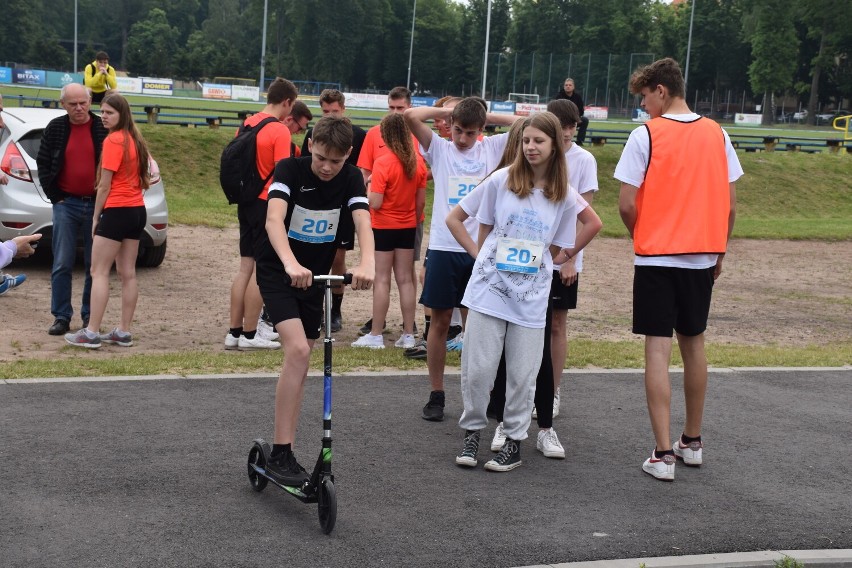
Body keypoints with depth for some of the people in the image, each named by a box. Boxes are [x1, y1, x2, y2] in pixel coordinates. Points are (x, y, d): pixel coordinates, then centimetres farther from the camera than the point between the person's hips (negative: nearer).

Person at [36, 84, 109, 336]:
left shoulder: (104, 129, -1)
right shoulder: (55, 128, 4)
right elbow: (43, 163, 8)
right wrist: (55, 196, 1)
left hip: (97, 205, -1)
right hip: (66, 204, 1)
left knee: (95, 265, 5)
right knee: (62, 265, -1)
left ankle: (90, 316, 16)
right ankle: (61, 317, 6)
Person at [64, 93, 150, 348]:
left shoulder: (113, 140, -14)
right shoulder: (135, 140, 12)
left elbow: (104, 185, -13)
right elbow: (143, 179, 15)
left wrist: (96, 217, -5)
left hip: (117, 211, -9)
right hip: (137, 210, 9)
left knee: (99, 272, -5)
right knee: (127, 273, 9)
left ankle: (91, 333, -7)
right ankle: (124, 332, 12)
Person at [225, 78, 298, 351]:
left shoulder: (247, 124, 9)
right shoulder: (280, 131, -14)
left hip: (246, 202, 8)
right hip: (268, 204, -8)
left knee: (245, 268, 12)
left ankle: (234, 332, 16)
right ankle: (249, 334, 5)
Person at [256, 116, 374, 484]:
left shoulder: (351, 179, -8)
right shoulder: (290, 169, -19)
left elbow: (362, 222, -23)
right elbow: (274, 220, -34)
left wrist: (367, 263, -44)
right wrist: (291, 264, -53)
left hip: (315, 275, 5)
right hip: (278, 271, -5)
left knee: (301, 359, 9)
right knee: (298, 350, -22)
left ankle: (285, 449, 21)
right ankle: (280, 455, -18)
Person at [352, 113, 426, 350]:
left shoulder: (383, 163, -18)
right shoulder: (418, 162, -1)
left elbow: (375, 203, -21)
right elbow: (421, 201, 3)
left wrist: (368, 187, -3)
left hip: (384, 227, -5)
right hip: (408, 227, 5)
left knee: (382, 280, 1)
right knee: (405, 279, 9)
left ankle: (376, 335, 6)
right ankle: (408, 335, 12)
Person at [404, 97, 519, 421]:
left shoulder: (492, 148, 8)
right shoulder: (439, 148, 4)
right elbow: (410, 116, -9)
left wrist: (486, 116, 4)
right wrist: (445, 112, 3)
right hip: (444, 247, -1)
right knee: (440, 321, 5)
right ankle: (436, 395, 14)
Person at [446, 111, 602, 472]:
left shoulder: (563, 195, 2)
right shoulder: (501, 180, -1)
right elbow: (454, 219, 6)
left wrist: (565, 254, 5)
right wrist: (477, 253, 0)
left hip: (531, 296, 1)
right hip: (489, 289, -1)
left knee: (522, 374, 4)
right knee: (478, 368, -1)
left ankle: (515, 441, 18)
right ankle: (472, 432, 18)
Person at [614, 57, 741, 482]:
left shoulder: (645, 136, -9)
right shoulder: (716, 135, 5)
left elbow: (626, 204, -11)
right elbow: (730, 204, 6)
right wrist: (720, 252, 17)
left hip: (657, 256, -5)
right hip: (702, 256, 5)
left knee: (658, 349, -2)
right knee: (693, 343, 17)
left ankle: (663, 454, -5)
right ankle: (692, 442, 28)